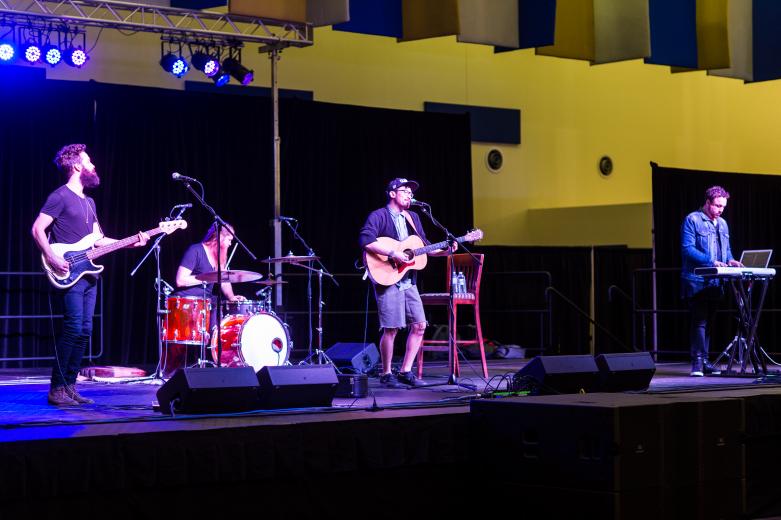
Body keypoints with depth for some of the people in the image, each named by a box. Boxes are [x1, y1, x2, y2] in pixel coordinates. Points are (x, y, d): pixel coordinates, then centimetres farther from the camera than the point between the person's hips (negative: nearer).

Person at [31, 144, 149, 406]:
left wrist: (131, 242, 11)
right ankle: (57, 389, -10)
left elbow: (99, 240, 22)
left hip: (88, 274, 9)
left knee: (84, 332, 6)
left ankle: (69, 386, 11)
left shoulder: (89, 202, 21)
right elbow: (37, 229, -11)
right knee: (73, 329, -14)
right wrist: (52, 258, -22)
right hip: (69, 275, -9)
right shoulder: (60, 196, -6)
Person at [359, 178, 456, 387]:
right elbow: (366, 241, -21)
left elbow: (425, 246, 21)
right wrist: (393, 254, -24)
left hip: (408, 281, 8)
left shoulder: (413, 218, 18)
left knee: (419, 325, 4)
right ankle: (386, 374, 6)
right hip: (387, 279, -8)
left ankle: (405, 371, 12)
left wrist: (446, 251, 5)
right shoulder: (379, 216, -6)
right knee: (391, 328, -7)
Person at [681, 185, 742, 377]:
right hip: (696, 281, -7)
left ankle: (704, 361, 12)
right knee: (699, 321, -10)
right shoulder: (692, 220, -6)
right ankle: (697, 362, -9)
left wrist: (730, 260, 0)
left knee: (709, 322, 9)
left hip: (715, 282, 7)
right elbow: (687, 248, -14)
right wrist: (711, 262, -21)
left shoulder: (722, 224, 17)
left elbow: (726, 249, 23)